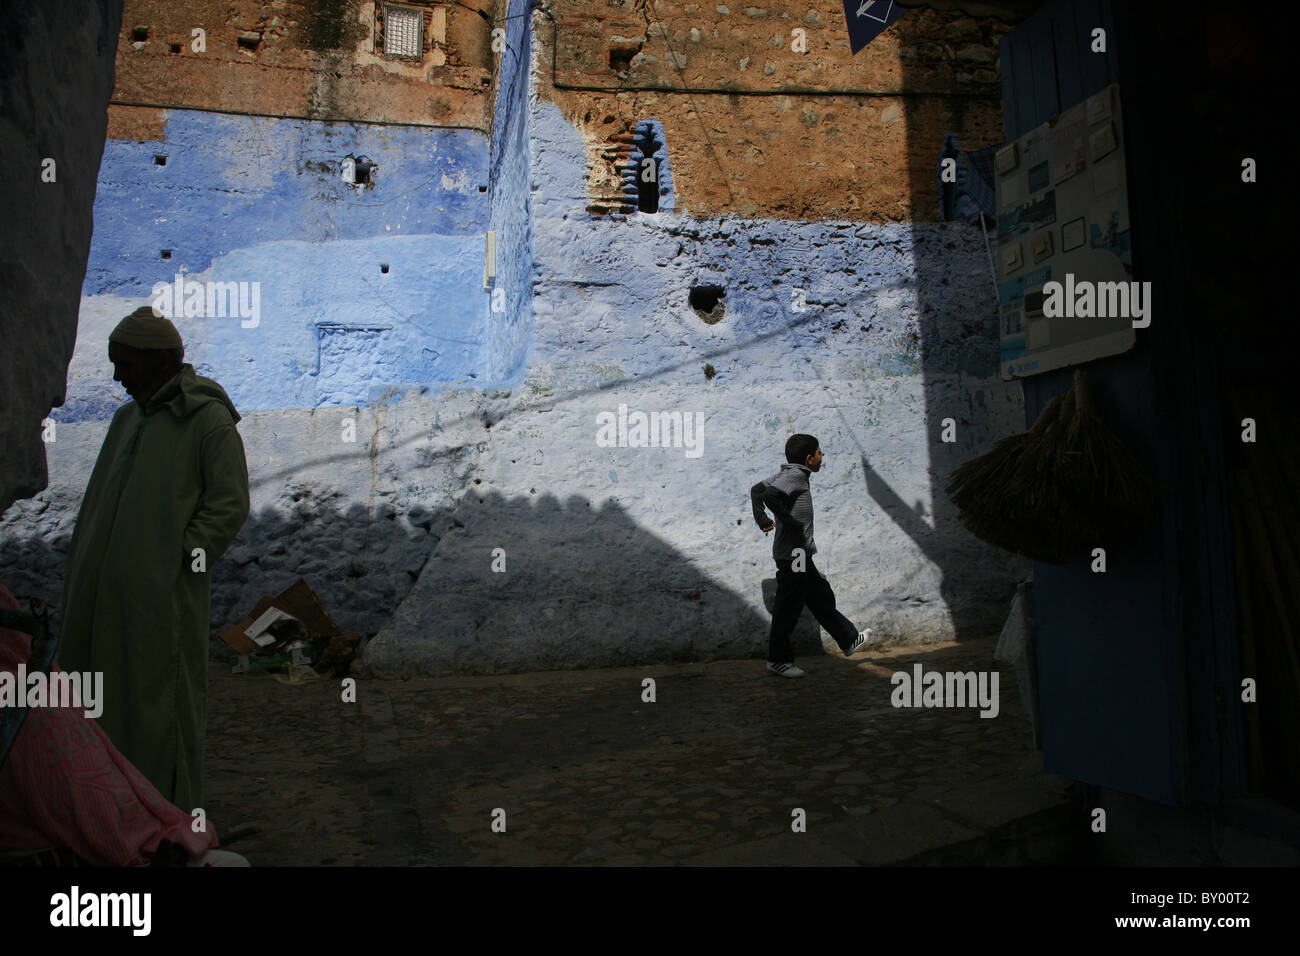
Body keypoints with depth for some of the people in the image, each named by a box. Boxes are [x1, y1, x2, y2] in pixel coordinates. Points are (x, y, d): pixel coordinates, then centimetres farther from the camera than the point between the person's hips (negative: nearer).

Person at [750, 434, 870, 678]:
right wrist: (789, 522, -22)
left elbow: (756, 489, 18)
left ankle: (849, 641, 31)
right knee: (788, 607, -1)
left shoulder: (787, 474, 12)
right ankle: (778, 659, 9)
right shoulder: (795, 475, -15)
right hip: (793, 554, -10)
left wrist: (762, 520, 13)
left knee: (822, 599, 19)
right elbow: (769, 495, -31)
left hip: (800, 555, 10)